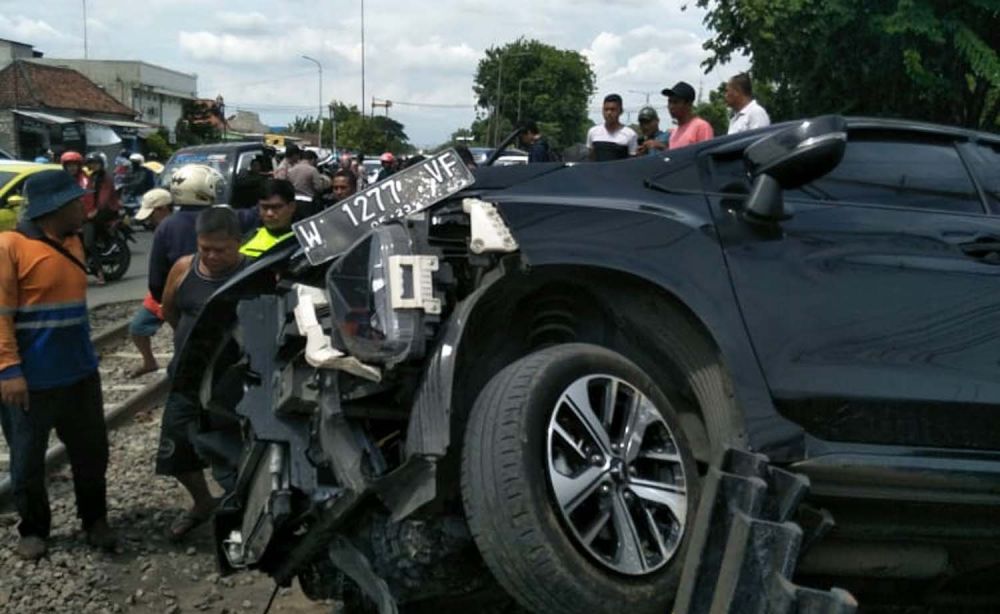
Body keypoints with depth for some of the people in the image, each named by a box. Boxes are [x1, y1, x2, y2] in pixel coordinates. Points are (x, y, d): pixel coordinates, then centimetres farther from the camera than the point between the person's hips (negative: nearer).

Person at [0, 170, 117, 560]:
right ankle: (33, 530, 25)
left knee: (91, 452, 14)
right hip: (31, 378, -6)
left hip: (79, 372, 7)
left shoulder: (72, 242, 9)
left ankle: (94, 520, 30)